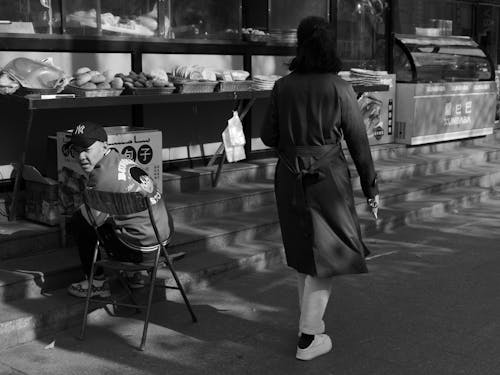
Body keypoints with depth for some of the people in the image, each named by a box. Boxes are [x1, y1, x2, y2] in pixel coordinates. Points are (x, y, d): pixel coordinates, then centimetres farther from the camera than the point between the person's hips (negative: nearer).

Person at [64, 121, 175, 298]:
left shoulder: (103, 175, -19)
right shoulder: (121, 160, 9)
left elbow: (93, 218, -11)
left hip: (142, 249, -9)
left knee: (78, 221, 3)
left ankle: (97, 283, 13)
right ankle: (133, 274, 31)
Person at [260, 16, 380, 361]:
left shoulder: (282, 87, -3)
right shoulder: (340, 89, -11)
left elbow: (268, 137, 3)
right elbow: (358, 142, -6)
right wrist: (371, 187, 3)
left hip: (290, 179, 4)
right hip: (328, 179, -3)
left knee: (304, 254, 20)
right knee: (326, 256, 7)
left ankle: (310, 321, 34)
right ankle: (308, 339, 9)